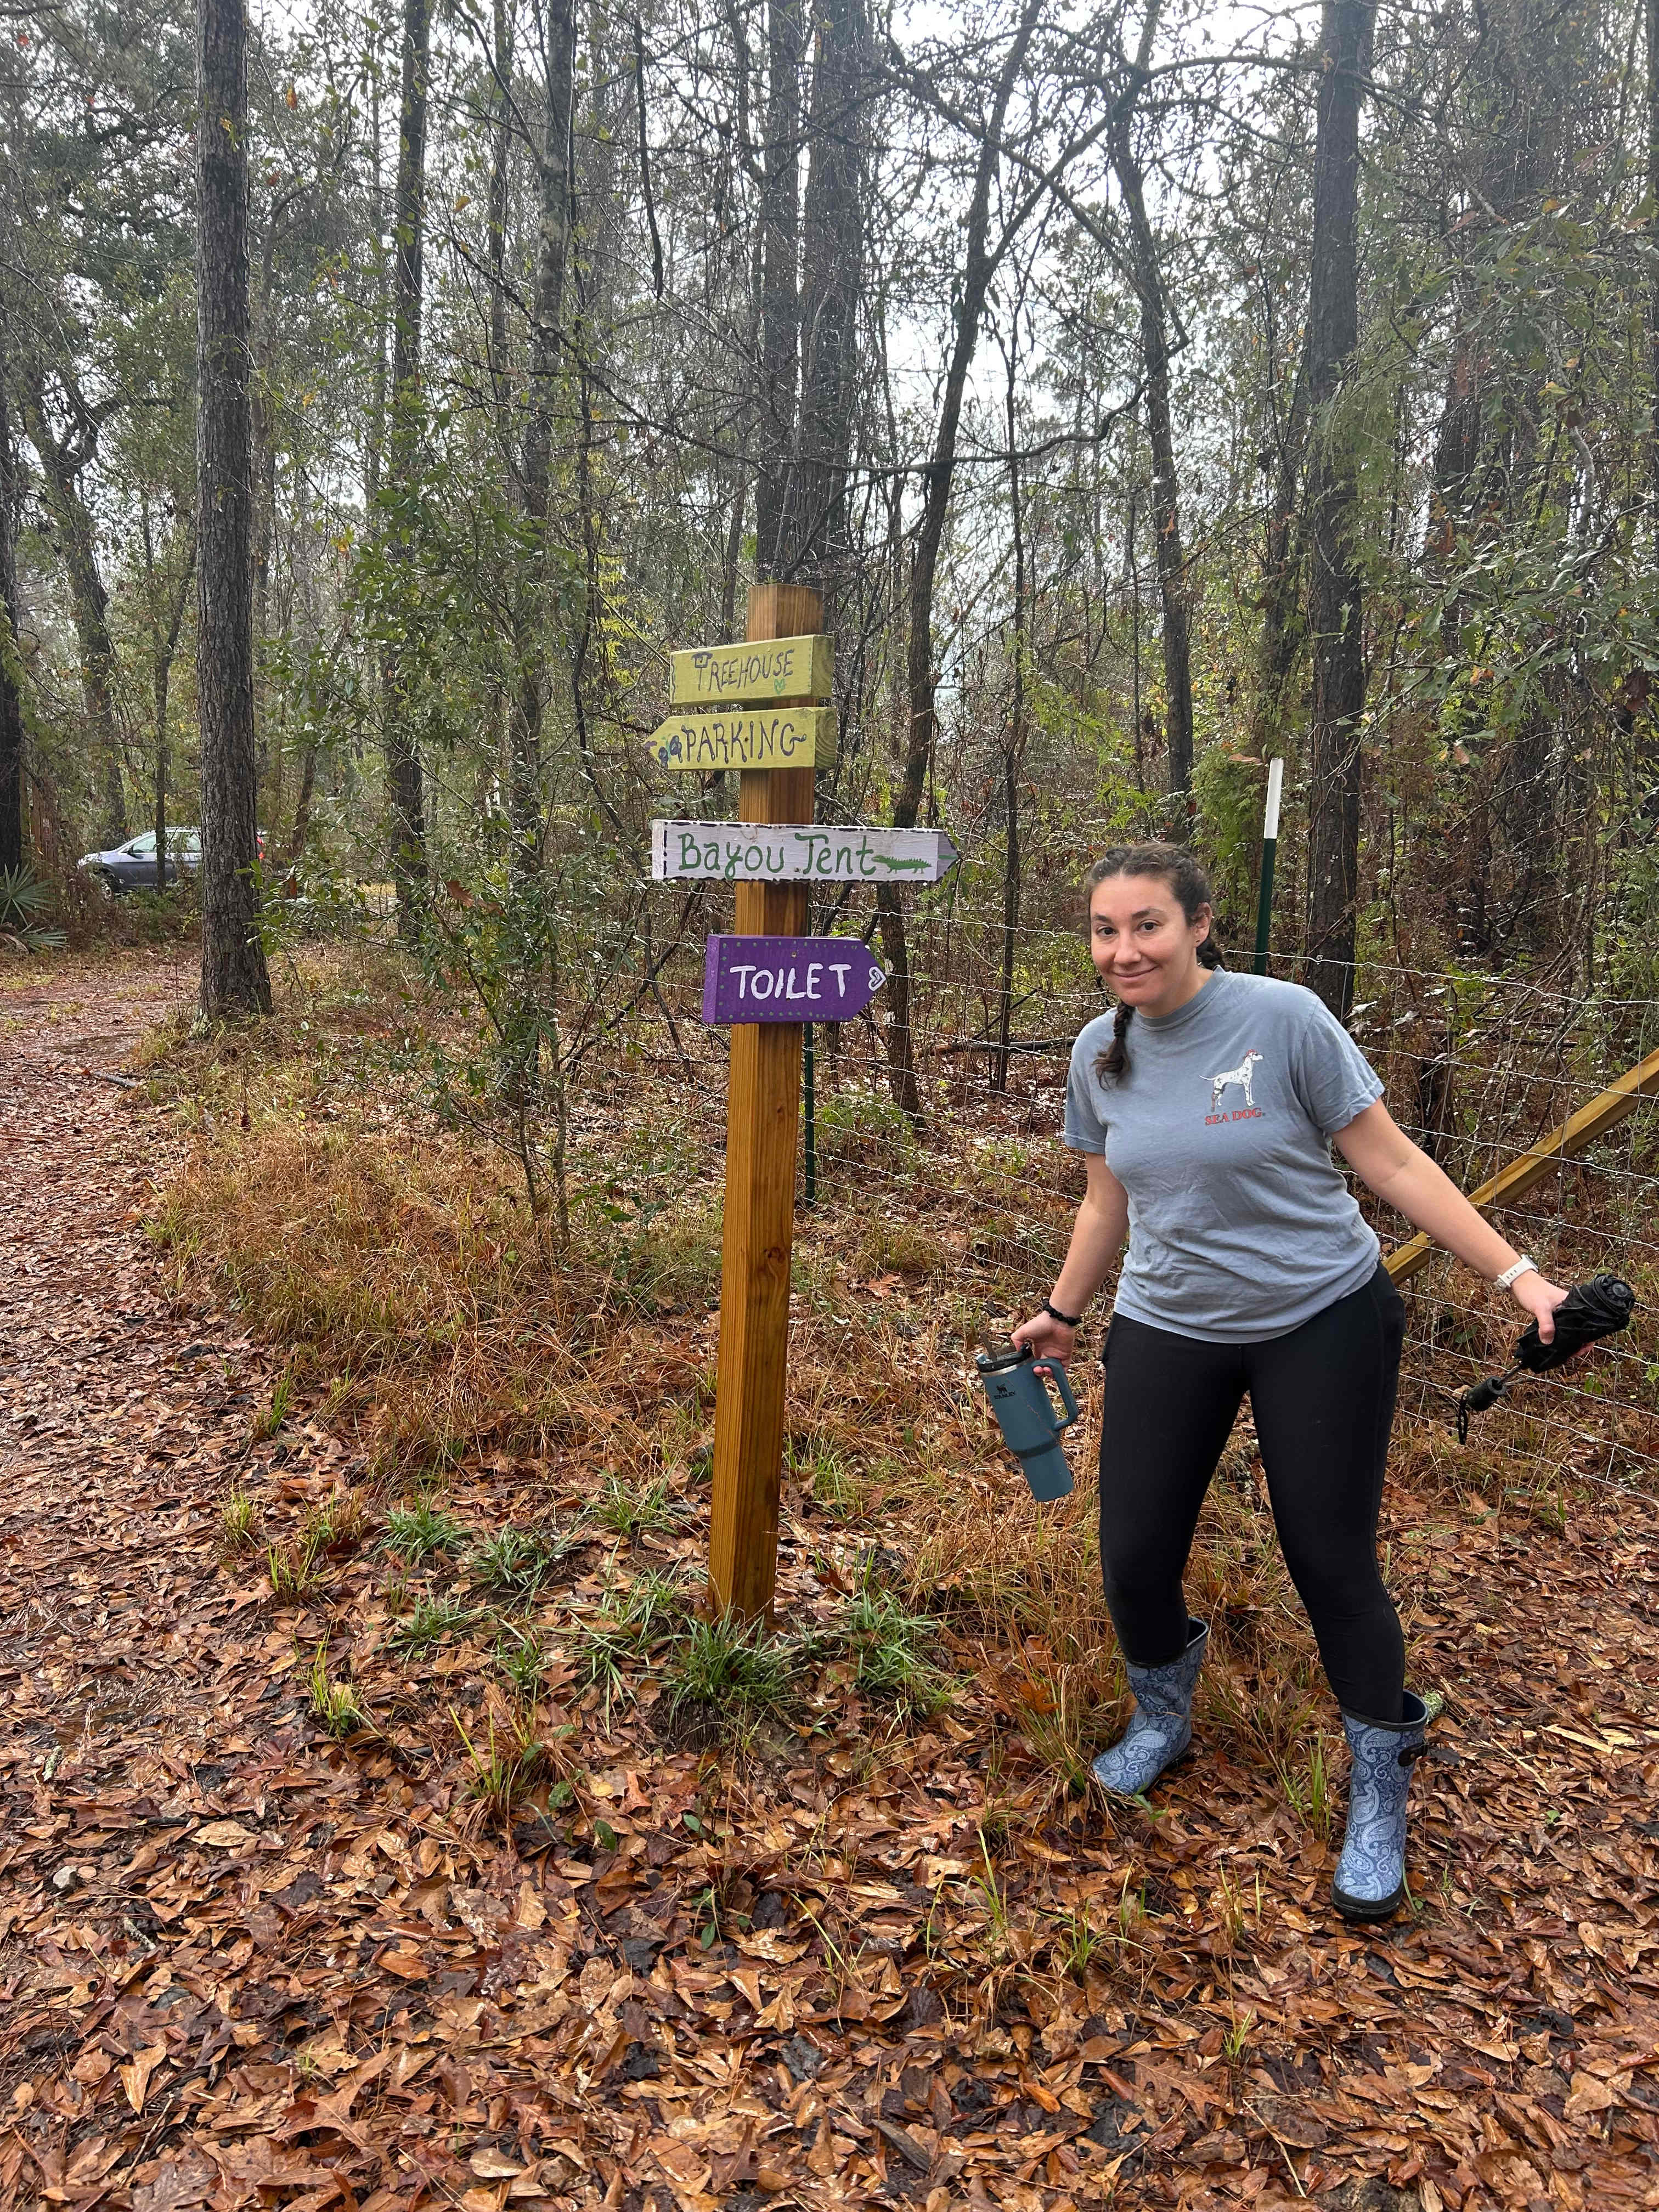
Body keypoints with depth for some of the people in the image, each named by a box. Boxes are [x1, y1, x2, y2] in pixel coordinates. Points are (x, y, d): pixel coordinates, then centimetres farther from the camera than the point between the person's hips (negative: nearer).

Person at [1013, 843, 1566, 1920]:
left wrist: (1516, 1274, -15)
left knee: (1333, 1564, 1)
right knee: (1134, 1557, 2)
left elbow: (1391, 1160, -11)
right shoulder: (1100, 1053, -1)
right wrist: (1062, 1312, 20)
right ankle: (1163, 1719, 35)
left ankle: (1380, 1796, 27)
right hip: (1167, 1332, 4)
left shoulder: (1285, 1018, -15)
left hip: (1322, 1325, -3)